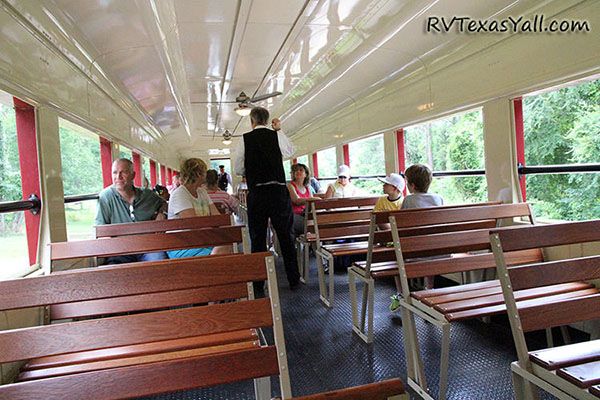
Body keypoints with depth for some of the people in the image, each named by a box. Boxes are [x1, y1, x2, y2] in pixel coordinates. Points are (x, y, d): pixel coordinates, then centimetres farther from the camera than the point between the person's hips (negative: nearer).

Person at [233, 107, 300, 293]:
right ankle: (294, 280, 20)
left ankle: (258, 286, 12)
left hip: (256, 193, -1)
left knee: (257, 238, 7)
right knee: (285, 236, 11)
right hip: (279, 191, 1)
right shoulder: (277, 136, 2)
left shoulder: (245, 139, 0)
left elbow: (238, 167, 1)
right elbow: (290, 151, 21)